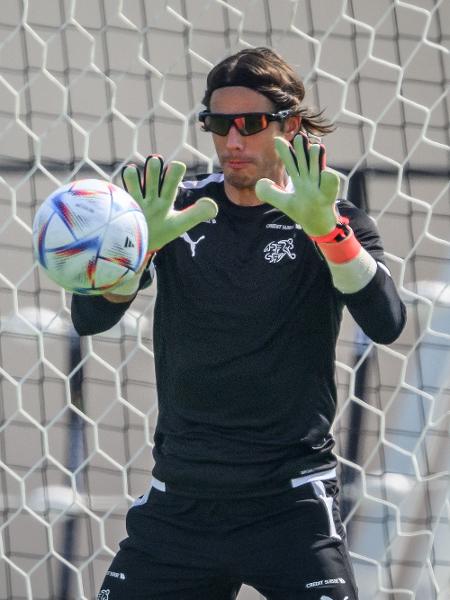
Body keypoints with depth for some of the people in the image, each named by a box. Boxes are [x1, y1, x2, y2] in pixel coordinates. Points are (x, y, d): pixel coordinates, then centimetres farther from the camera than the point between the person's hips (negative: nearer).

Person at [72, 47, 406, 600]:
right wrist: (138, 244, -25)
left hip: (289, 505, -3)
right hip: (179, 501, 3)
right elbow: (90, 319, -6)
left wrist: (325, 228, -31)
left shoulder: (336, 225, 1)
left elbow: (386, 325, -17)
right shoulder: (178, 210, 6)